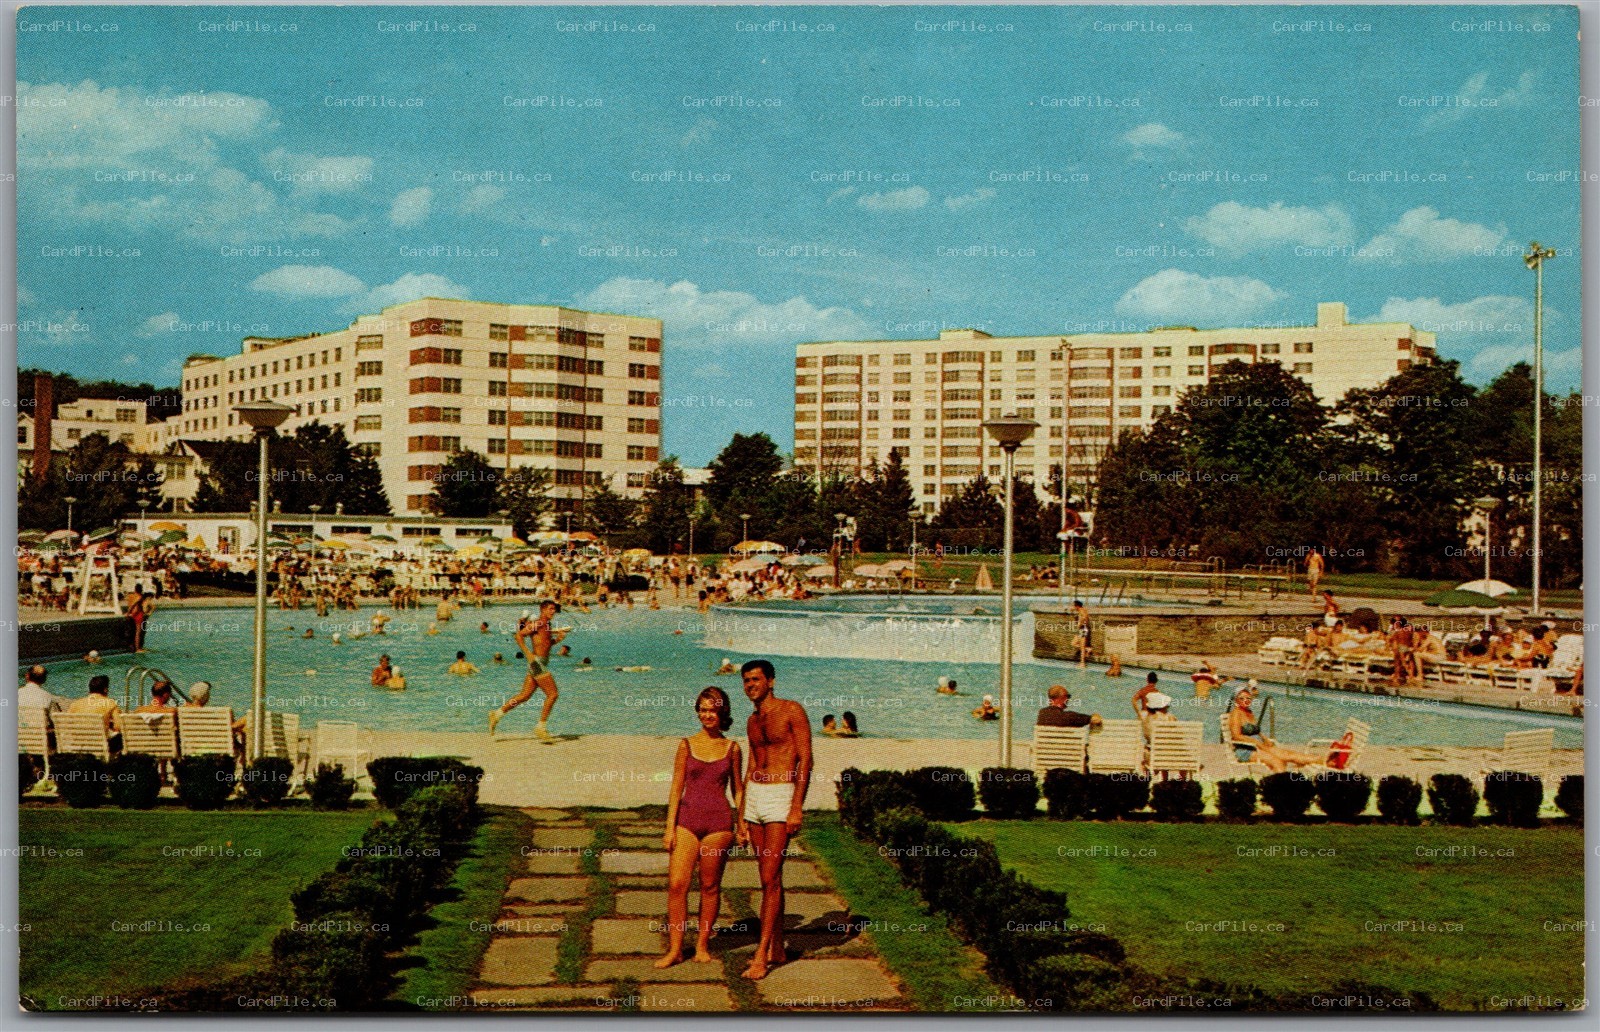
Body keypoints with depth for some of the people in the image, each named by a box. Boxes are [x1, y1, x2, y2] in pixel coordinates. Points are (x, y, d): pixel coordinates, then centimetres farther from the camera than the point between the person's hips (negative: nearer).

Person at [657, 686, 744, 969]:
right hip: (687, 818, 0)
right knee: (677, 884, -6)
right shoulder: (687, 745, 5)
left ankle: (702, 945, 18)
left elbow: (737, 788, 13)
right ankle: (675, 948, 2)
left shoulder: (731, 748, 5)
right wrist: (670, 827, 0)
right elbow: (676, 787, 5)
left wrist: (742, 823, 6)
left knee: (710, 886, 5)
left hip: (719, 822, 0)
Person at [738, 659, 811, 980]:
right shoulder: (753, 721, 16)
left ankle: (762, 956, -9)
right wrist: (742, 815, 17)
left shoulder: (792, 711, -5)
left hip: (780, 795, -7)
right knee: (770, 878, 11)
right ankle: (777, 949, 18)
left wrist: (797, 808, -17)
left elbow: (805, 760, -10)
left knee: (770, 878, -10)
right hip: (754, 795, 7)